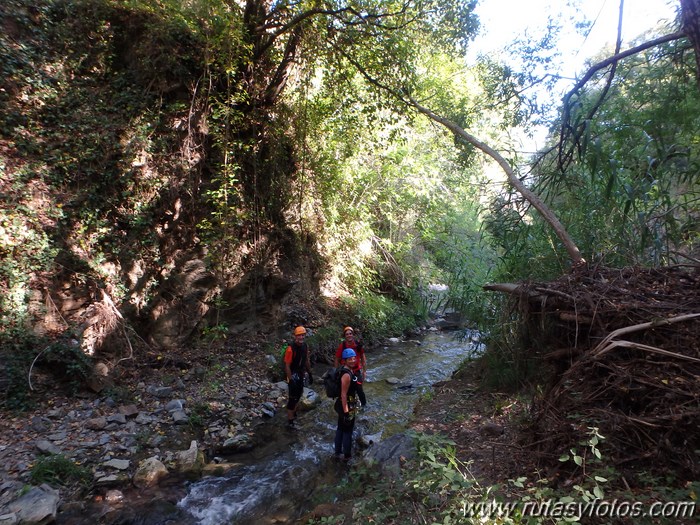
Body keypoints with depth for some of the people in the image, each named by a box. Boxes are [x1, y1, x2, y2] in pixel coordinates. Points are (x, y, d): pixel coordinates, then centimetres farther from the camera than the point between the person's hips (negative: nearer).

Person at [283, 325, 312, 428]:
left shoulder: (305, 346, -1)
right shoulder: (291, 348, -24)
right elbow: (287, 365, -22)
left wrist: (310, 374, 13)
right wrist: (290, 380, -23)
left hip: (301, 374, 8)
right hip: (293, 375, -8)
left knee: (298, 394, 21)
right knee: (293, 398, -2)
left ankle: (293, 413, 41)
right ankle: (290, 421, 10)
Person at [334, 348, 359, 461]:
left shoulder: (348, 370, 2)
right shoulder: (347, 375, -28)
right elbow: (343, 394, -25)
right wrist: (346, 411, -21)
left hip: (344, 405, 9)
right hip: (347, 406, -9)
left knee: (340, 429, 21)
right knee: (348, 431, 9)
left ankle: (338, 452, 36)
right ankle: (347, 455, 26)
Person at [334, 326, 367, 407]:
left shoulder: (358, 344, -9)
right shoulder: (342, 346, -14)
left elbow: (363, 358, 2)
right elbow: (337, 360, -4)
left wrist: (364, 371, 3)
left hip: (357, 371, 0)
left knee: (359, 389, -5)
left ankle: (363, 404, 19)